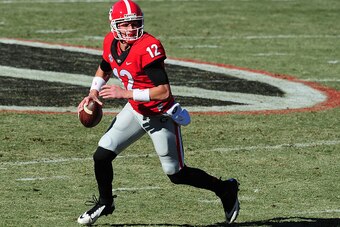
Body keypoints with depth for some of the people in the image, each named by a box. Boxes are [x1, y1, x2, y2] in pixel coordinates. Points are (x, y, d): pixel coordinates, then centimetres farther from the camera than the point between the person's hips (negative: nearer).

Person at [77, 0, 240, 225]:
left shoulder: (148, 48, -29)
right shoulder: (111, 43, -6)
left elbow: (164, 91, -34)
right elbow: (103, 71, 17)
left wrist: (125, 93, -33)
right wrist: (94, 92, 0)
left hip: (160, 117, -6)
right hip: (135, 111, 6)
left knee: (177, 174, 5)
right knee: (102, 155, 1)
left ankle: (226, 190, 26)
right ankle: (105, 203, 26)